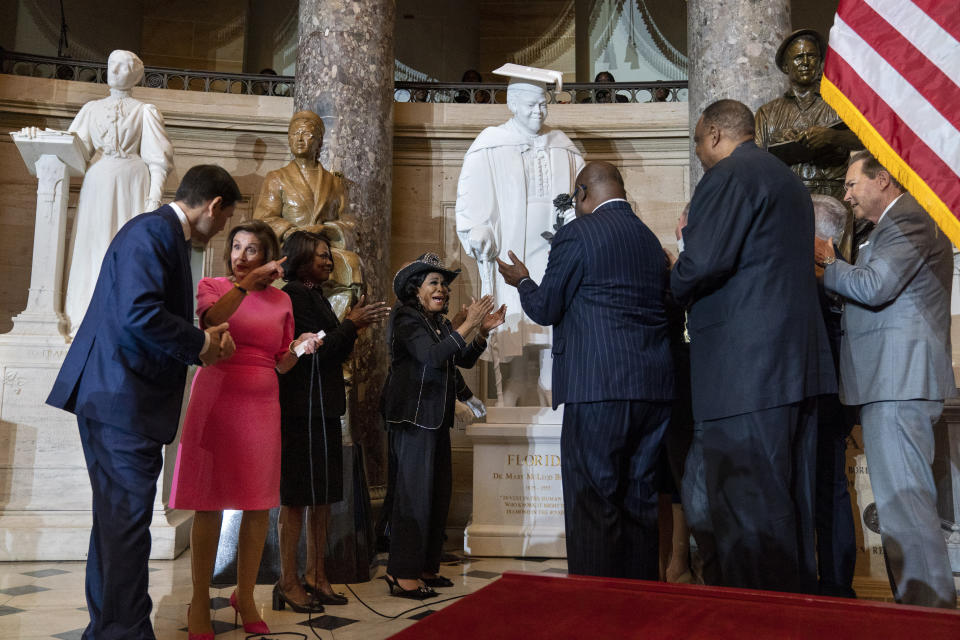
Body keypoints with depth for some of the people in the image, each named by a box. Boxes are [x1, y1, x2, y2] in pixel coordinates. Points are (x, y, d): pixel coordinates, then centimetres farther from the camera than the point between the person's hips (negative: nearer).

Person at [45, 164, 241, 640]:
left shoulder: (163, 234, 18)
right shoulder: (153, 232, -14)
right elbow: (140, 315, -25)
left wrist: (204, 338, 11)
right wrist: (200, 344, -13)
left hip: (125, 402, 11)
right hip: (121, 398, -11)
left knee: (118, 518, 16)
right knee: (127, 517, -5)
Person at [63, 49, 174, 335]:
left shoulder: (145, 112, 8)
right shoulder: (92, 108, 19)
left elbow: (158, 160, 0)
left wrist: (154, 199, -11)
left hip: (131, 187, -3)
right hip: (97, 185, 3)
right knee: (91, 247, -2)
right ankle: (87, 320, 1)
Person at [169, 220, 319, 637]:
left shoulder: (280, 300, 11)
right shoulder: (212, 286, 5)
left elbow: (282, 364, 13)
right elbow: (212, 318, -19)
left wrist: (300, 347, -6)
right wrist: (247, 282, -22)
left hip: (261, 406, 3)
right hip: (215, 401, -3)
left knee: (259, 505, 4)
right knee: (209, 504, 0)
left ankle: (245, 596, 20)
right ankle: (200, 601, 13)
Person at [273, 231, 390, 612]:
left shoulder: (315, 296, 17)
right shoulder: (293, 294, -9)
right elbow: (312, 348, -15)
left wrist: (353, 325, 5)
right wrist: (351, 325, -11)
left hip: (323, 408, 9)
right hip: (303, 408, -9)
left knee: (322, 495, 11)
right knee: (297, 495, -3)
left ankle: (315, 576, 20)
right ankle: (288, 583, 6)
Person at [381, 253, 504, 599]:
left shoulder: (441, 323, 18)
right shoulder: (406, 318, -8)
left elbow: (465, 360, 14)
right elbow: (432, 356, -23)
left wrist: (483, 331, 0)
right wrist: (467, 325, -25)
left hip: (437, 418, 9)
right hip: (413, 415, -9)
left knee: (438, 493, 10)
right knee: (414, 492, -9)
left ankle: (425, 567, 20)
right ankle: (402, 574, -3)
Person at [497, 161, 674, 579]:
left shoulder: (578, 233, -5)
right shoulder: (650, 239, 17)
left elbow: (546, 309, -3)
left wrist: (522, 281, 18)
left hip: (600, 387, -7)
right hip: (656, 387, 8)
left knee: (593, 503, -2)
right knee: (640, 500, 14)